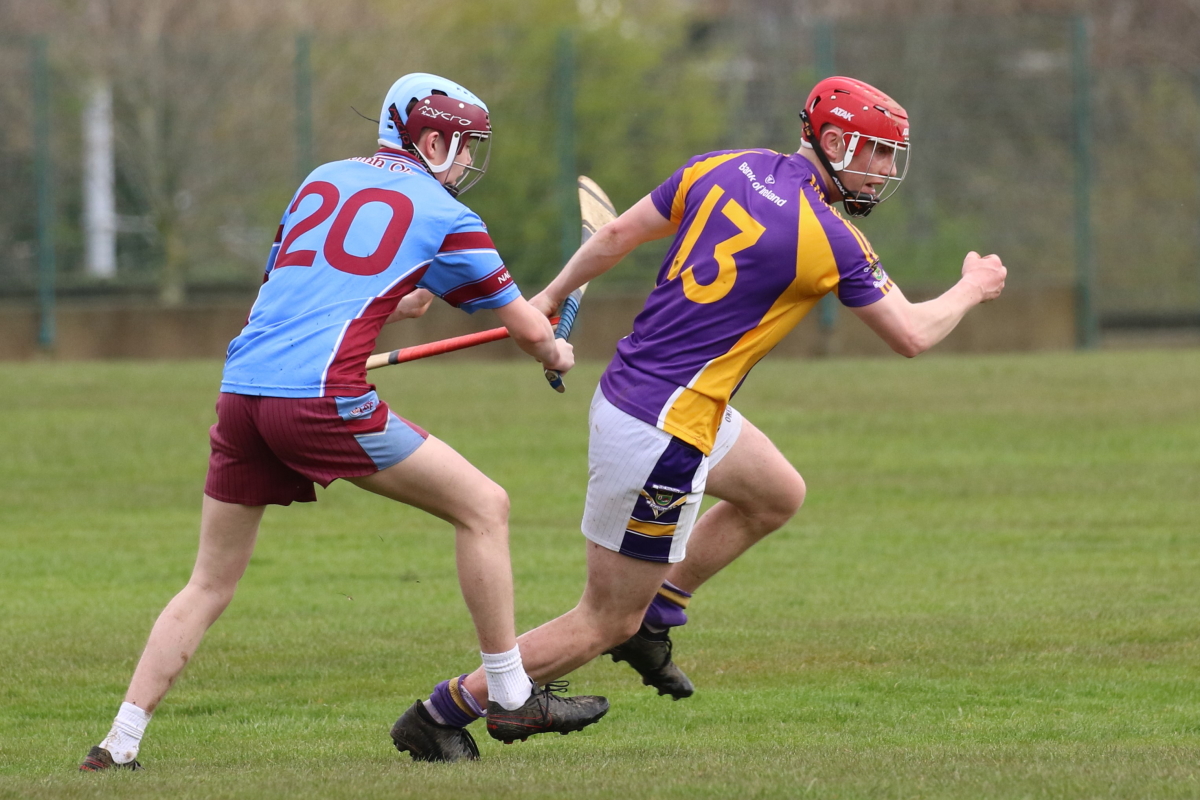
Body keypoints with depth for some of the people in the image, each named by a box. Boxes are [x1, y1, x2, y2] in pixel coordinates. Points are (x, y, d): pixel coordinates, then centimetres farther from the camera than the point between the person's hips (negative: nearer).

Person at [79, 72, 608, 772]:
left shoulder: (321, 183, 23)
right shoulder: (444, 216, 8)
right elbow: (529, 328, 15)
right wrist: (556, 352, 38)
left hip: (242, 392, 6)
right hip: (322, 397, -6)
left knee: (211, 584, 14)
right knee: (484, 506, 7)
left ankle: (119, 745, 7)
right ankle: (510, 695, 9)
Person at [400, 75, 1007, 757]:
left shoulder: (723, 169, 3)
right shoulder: (828, 239, -15)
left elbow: (617, 235, 9)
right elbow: (912, 336, -4)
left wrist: (553, 298, 25)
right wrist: (973, 290, 15)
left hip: (626, 389, 9)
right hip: (661, 436, -9)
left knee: (778, 496, 26)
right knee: (607, 622, 3)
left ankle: (653, 617, 28)